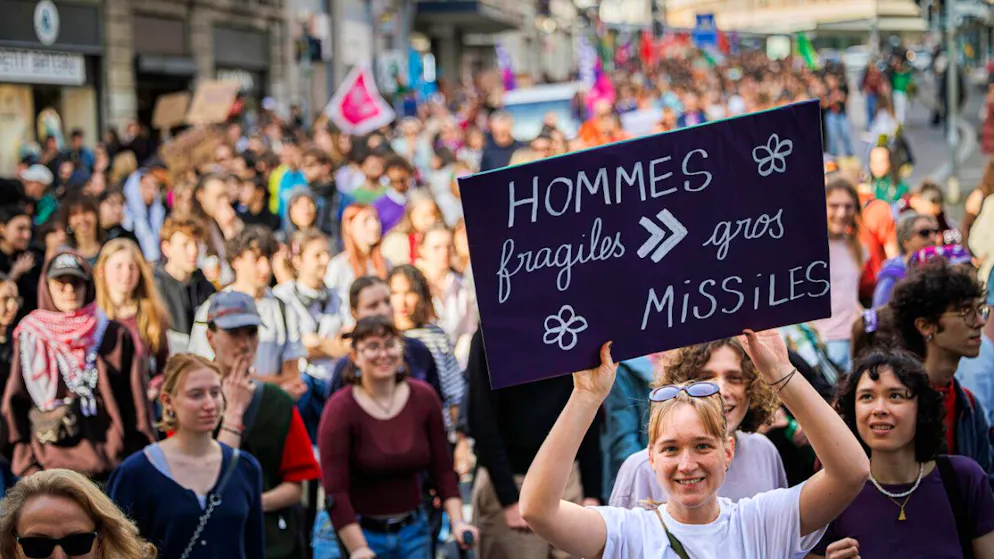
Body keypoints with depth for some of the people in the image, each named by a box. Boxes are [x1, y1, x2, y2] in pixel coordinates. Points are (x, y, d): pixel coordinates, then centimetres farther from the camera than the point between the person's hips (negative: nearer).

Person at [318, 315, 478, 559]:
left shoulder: (424, 397, -2)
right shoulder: (340, 410, -13)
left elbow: (442, 468, 2)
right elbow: (335, 490, -16)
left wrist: (457, 521, -9)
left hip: (413, 531, 4)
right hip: (357, 532, -3)